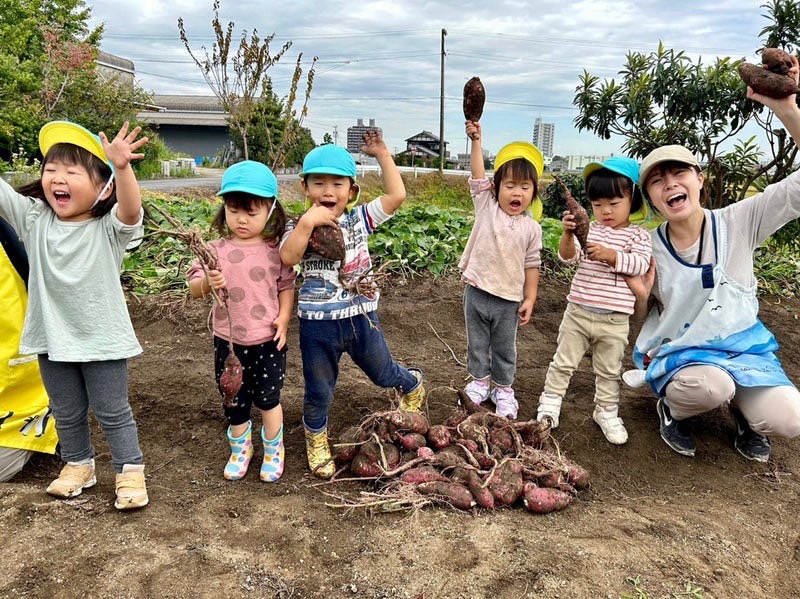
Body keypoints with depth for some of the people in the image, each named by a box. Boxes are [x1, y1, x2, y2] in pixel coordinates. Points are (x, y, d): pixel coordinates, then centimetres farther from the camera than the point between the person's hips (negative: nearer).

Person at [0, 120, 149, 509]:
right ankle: (78, 465, 41)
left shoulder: (109, 227, -16)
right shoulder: (33, 218, -4)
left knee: (112, 412, 9)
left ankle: (130, 470, 26)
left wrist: (122, 168, -55)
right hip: (52, 338, 4)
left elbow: (130, 211, -36)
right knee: (66, 413, 21)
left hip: (102, 339, -4)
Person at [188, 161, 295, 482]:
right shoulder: (216, 250, -4)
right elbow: (194, 289, -4)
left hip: (267, 339, -1)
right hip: (228, 339, 2)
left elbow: (286, 286, 2)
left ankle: (273, 451, 34)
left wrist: (284, 318, -11)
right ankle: (240, 448, 40)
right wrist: (207, 282, -26)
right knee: (234, 402, 16)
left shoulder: (276, 250, -5)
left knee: (267, 399, 11)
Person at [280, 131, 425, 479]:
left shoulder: (359, 218, -1)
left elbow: (396, 195, -10)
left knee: (384, 374, 23)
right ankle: (316, 440, 42)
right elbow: (288, 258, -24)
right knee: (319, 392, 15)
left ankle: (412, 383, 58)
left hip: (361, 318, 2)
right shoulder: (299, 226, -5)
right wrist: (307, 222, -29)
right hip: (318, 325, -1)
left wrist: (382, 155, -5)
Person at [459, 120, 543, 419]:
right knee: (477, 343, 16)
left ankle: (503, 388, 31)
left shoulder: (531, 228, -3)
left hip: (508, 299, -1)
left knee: (505, 349, 14)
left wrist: (530, 299, -2)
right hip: (477, 291, 1)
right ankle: (479, 380, 35)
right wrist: (476, 140, -21)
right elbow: (478, 175, -12)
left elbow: (531, 265, 0)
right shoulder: (486, 208, -3)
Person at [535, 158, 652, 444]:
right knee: (563, 362, 12)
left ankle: (606, 412, 31)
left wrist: (609, 255, -32)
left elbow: (640, 264, -17)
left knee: (609, 371, 15)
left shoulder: (639, 235, -2)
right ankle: (550, 401, 28)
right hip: (578, 312, 1)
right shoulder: (588, 229, 1)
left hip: (614, 320, -1)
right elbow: (568, 257, -10)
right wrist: (568, 234, -29)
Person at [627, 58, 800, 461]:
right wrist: (640, 296, -21)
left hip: (743, 348, 1)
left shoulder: (738, 223, -10)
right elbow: (645, 317, 4)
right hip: (678, 353, -1)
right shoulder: (649, 250, -8)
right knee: (708, 386, -35)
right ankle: (672, 408, -1)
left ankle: (740, 404, 12)